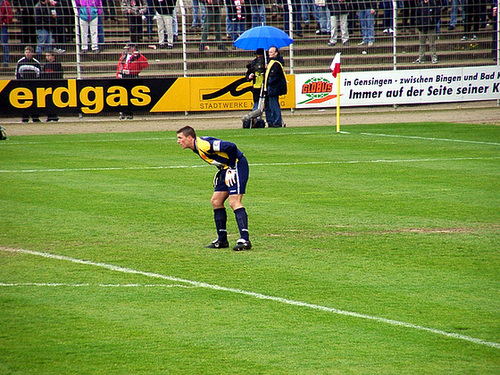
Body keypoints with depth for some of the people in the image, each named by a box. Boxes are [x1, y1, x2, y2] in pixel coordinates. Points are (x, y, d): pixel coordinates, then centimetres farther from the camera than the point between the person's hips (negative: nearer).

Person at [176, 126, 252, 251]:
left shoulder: (204, 145, -23)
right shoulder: (196, 147, 9)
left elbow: (231, 147, -27)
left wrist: (231, 169, -20)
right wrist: (222, 170, 12)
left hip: (238, 165, -10)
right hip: (226, 169, 10)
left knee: (234, 202, -18)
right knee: (216, 202, 8)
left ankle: (245, 240, -21)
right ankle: (222, 240, 14)